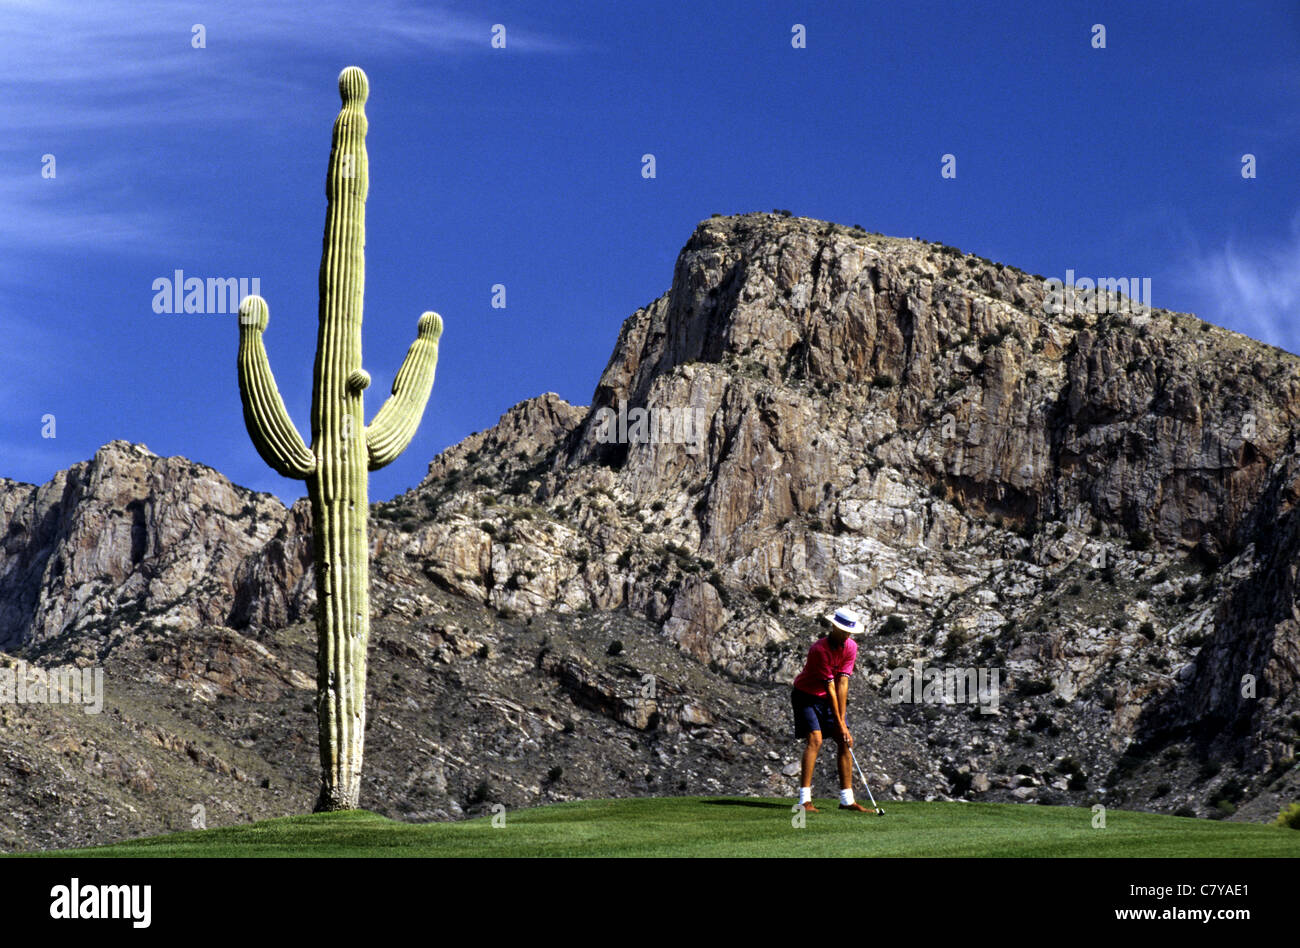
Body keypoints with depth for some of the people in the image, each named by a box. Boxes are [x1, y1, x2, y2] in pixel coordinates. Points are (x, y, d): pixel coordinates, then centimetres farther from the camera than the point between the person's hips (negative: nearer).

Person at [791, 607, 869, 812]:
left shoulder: (850, 647, -9)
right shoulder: (819, 649, -28)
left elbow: (842, 683, -13)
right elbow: (830, 687, -26)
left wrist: (842, 720, -19)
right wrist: (839, 724, -23)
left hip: (829, 699, 7)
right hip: (807, 696, -7)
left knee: (845, 742, -1)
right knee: (815, 739, -21)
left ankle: (847, 799, 5)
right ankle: (805, 800, -23)